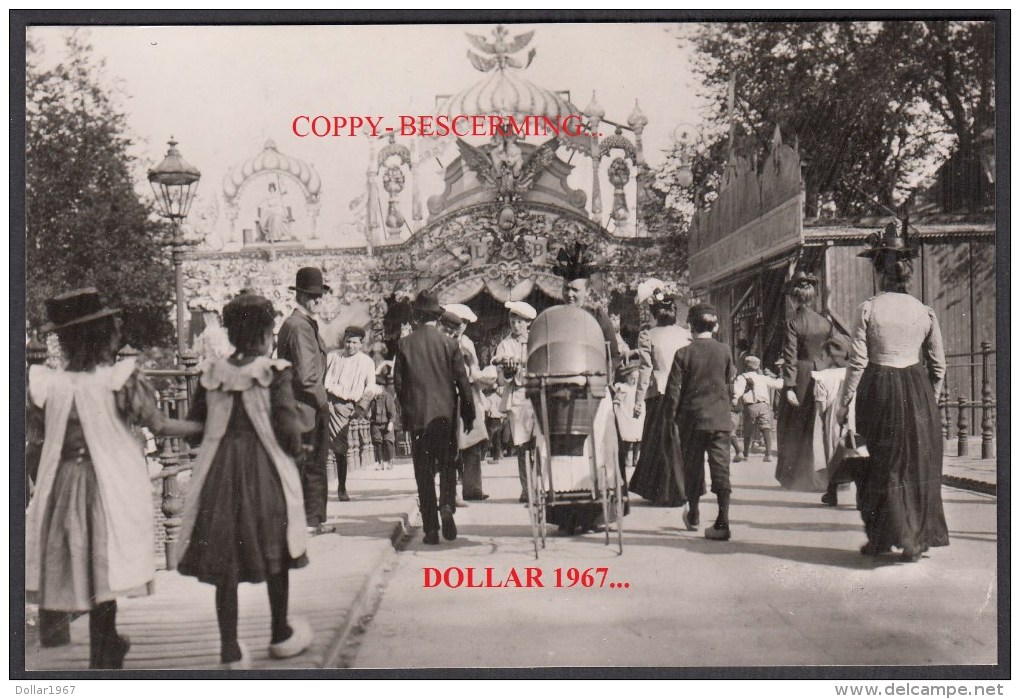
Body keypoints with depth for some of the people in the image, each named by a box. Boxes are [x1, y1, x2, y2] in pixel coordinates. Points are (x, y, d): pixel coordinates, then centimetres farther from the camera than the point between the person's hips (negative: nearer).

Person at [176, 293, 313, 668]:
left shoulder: (211, 373, 1)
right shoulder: (275, 373, -10)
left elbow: (194, 426, 5)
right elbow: (288, 431, -15)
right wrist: (294, 448, 6)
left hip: (219, 473, 3)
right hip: (266, 472, -2)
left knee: (225, 560, 8)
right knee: (274, 553, 15)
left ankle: (230, 649, 8)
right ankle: (280, 635, 29)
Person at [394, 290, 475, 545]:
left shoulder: (405, 345, -2)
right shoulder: (449, 343, -3)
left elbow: (398, 382, 1)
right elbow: (462, 381, -2)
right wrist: (468, 414, 7)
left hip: (417, 416, 0)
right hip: (445, 413, 0)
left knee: (424, 471, 4)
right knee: (447, 464, 14)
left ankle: (431, 529, 3)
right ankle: (447, 505, -11)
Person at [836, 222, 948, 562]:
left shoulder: (868, 308, -6)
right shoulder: (925, 311, 2)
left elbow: (858, 361, -8)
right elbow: (938, 364, 6)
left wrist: (845, 402, 0)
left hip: (878, 390, -2)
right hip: (918, 392, 2)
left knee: (883, 464, 9)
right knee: (918, 466, 11)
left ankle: (881, 539, 14)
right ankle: (916, 540, 14)